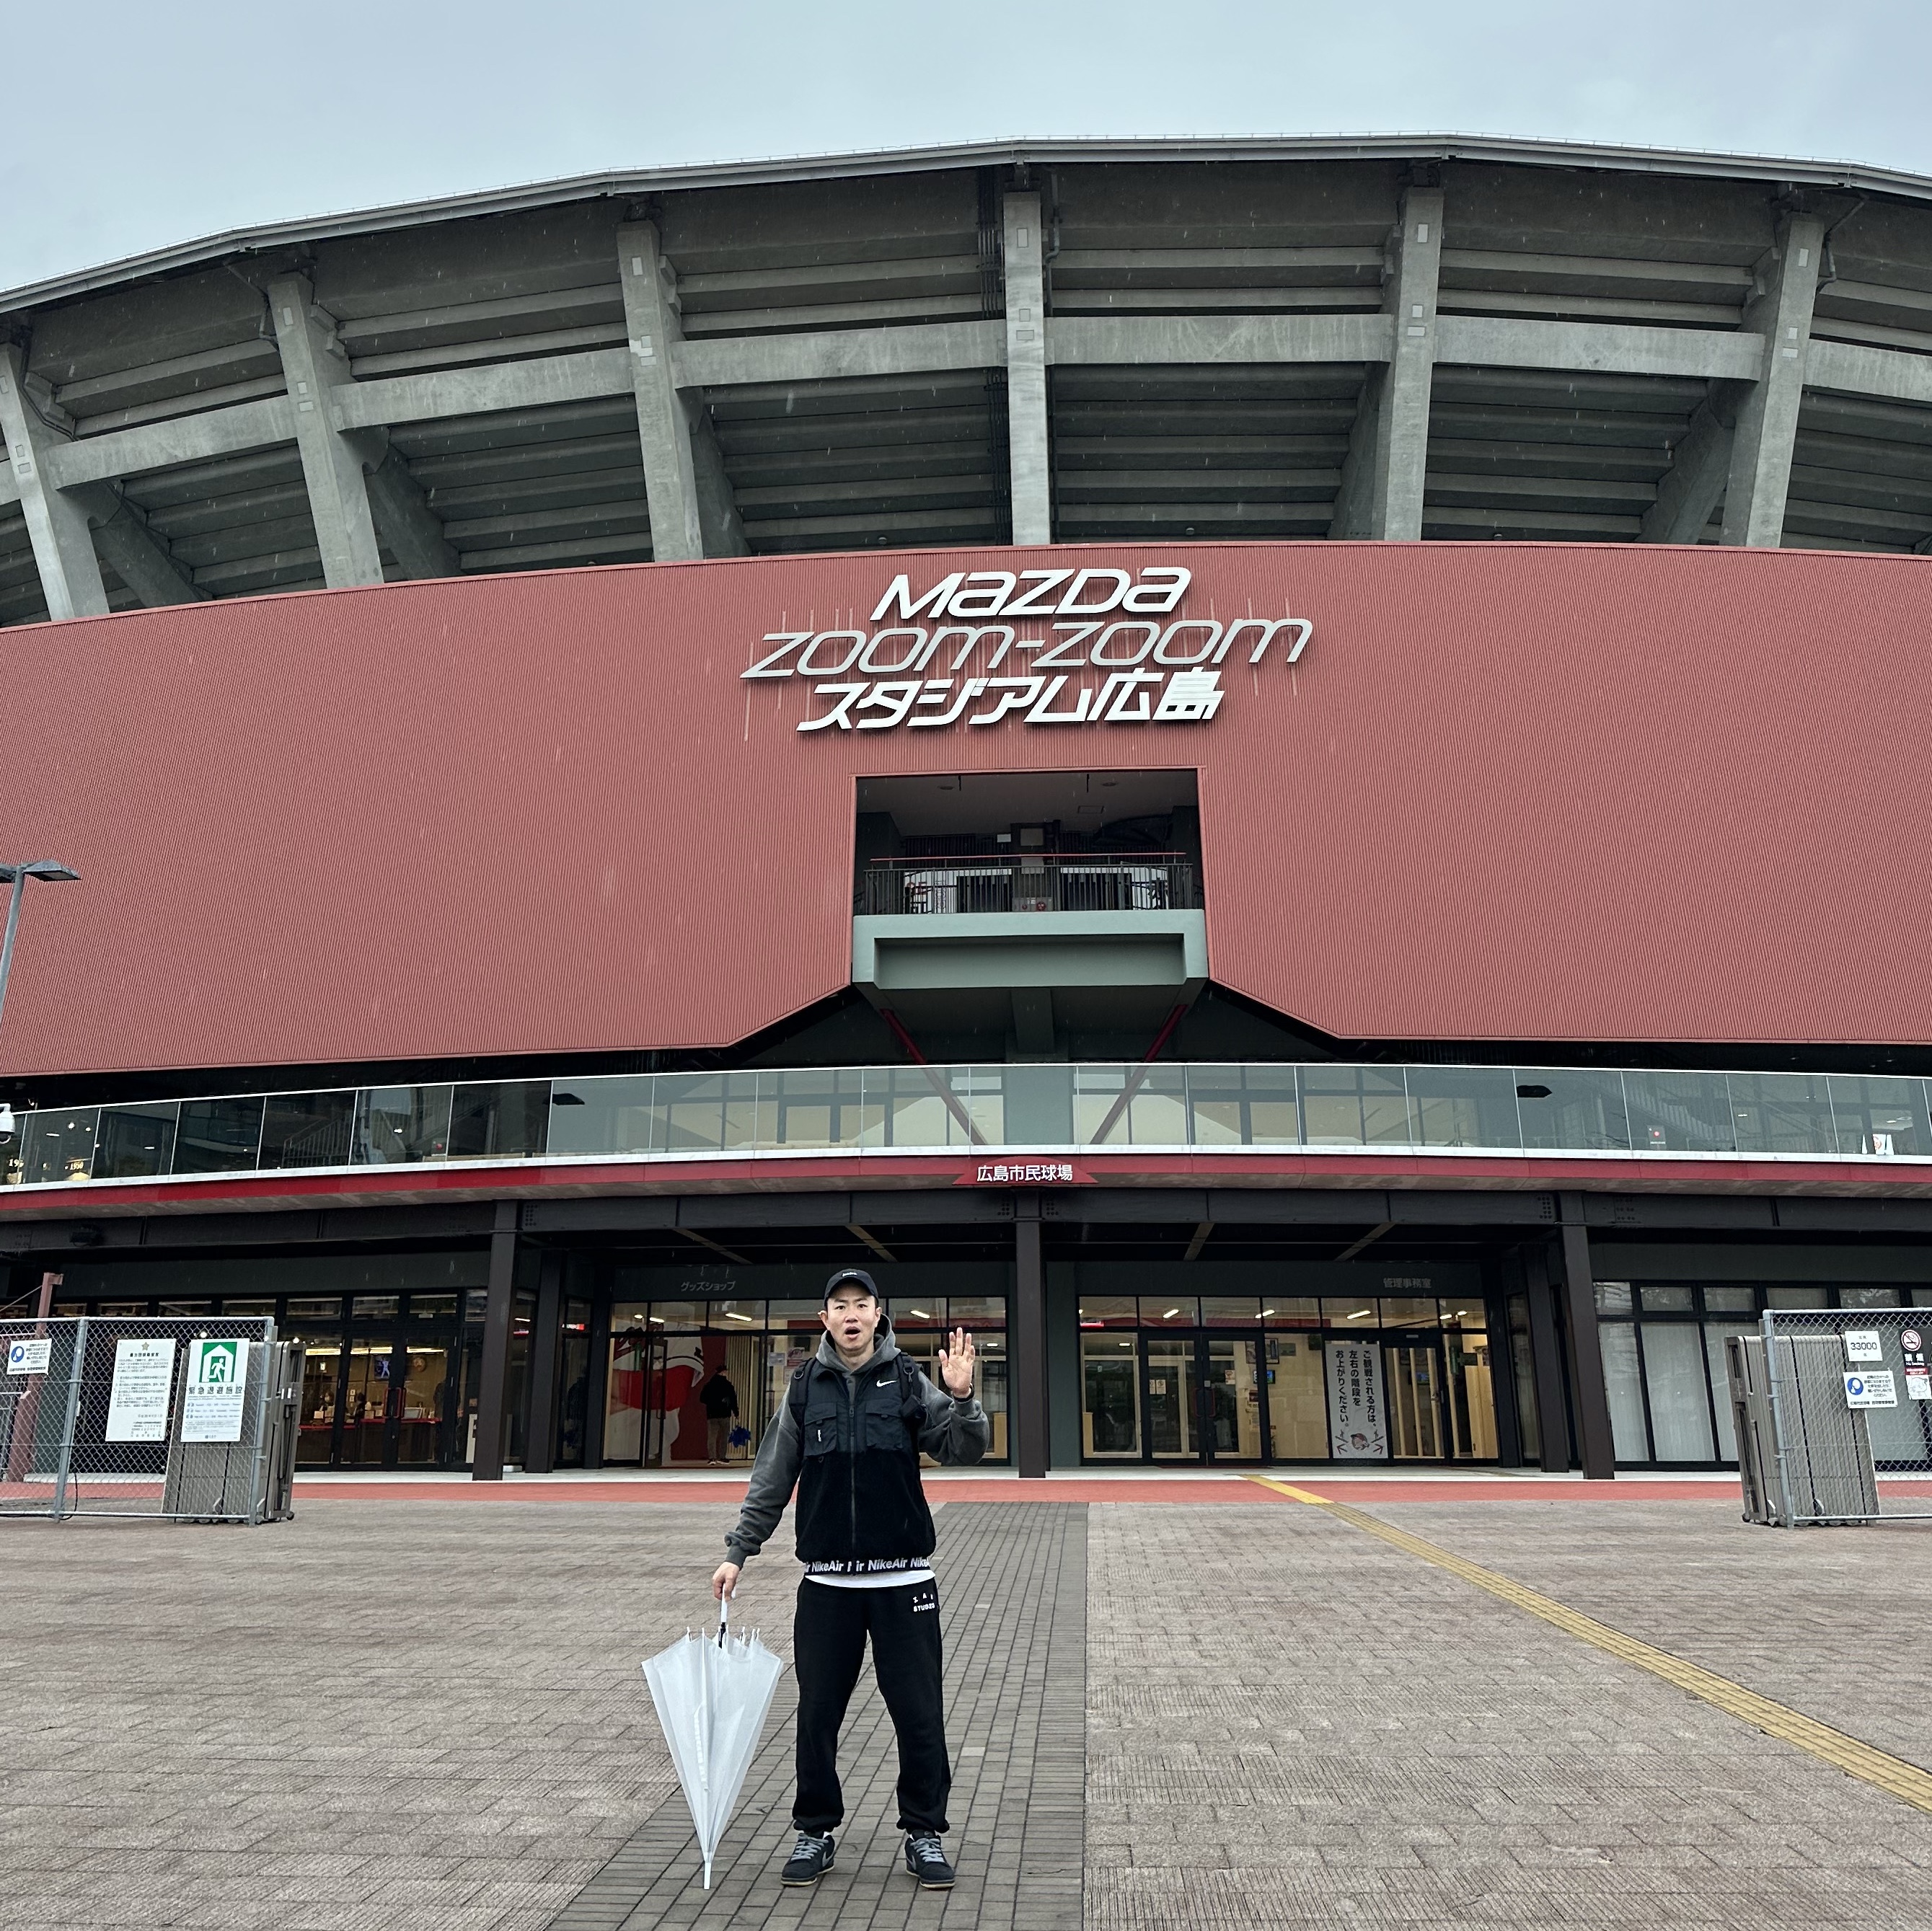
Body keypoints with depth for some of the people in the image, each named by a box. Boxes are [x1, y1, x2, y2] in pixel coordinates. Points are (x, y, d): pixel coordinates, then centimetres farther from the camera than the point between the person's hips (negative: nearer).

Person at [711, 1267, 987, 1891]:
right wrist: (738, 1552, 7)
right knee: (817, 1713, 9)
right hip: (827, 1581, 1)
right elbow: (771, 1481, 8)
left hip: (903, 1579, -1)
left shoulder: (908, 1381, -2)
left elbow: (964, 1450, -8)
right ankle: (815, 1832, 27)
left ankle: (924, 1833, 22)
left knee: (919, 1714, 4)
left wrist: (962, 1399, -25)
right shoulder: (804, 1388, 2)